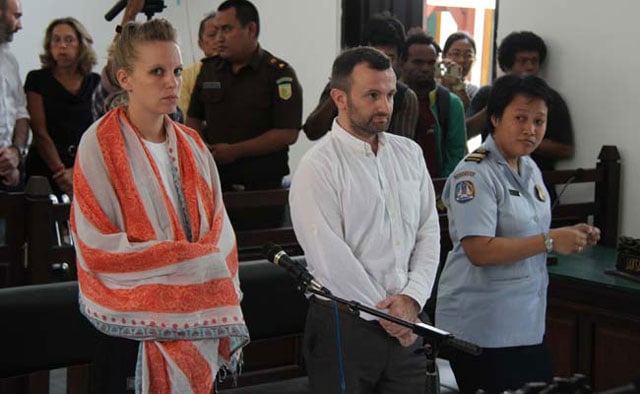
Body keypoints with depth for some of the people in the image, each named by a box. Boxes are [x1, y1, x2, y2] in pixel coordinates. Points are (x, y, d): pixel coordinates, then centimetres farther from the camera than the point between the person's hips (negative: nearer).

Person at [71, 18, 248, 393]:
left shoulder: (192, 146, 11)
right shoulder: (100, 144, -5)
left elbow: (218, 231, 11)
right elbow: (100, 248, -9)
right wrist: (186, 259, -11)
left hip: (200, 301, 5)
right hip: (138, 303, -4)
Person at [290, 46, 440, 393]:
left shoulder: (409, 153, 9)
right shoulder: (318, 167, -11)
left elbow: (429, 231, 8)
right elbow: (331, 258, -15)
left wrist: (412, 299, -5)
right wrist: (385, 313, -10)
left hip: (405, 322, 5)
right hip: (345, 324, -5)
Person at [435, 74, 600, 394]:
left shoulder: (530, 169, 11)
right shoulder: (474, 174, -16)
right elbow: (479, 251, -24)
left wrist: (570, 237, 4)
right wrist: (550, 241, -23)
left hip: (528, 324, 8)